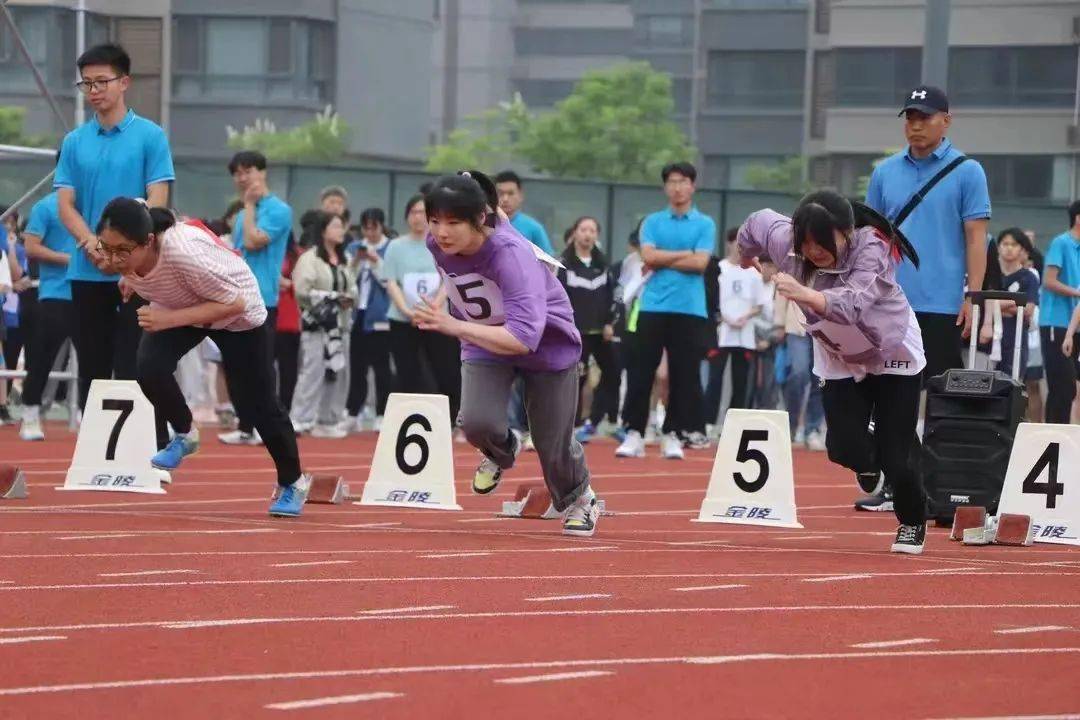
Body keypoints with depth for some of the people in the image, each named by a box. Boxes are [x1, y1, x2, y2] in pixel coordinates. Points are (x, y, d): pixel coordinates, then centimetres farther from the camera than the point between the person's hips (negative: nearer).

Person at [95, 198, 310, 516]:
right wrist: (131, 279, -8)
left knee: (259, 401, 3)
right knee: (150, 368, -23)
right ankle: (183, 434, 5)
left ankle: (292, 483, 26)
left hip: (237, 313, -4)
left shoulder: (185, 253, -47)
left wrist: (170, 319, -43)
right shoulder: (123, 252, -28)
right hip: (176, 306, 4)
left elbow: (234, 302, -36)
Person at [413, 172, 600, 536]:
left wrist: (453, 326, -52)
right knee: (477, 423, -23)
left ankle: (579, 499, 40)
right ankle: (502, 451, 14)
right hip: (484, 343, 4)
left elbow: (523, 338, -47)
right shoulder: (437, 243, -20)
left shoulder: (511, 255, -38)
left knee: (553, 449, 4)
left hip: (548, 345, -4)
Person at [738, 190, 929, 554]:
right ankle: (871, 461, 31)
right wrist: (746, 255, 24)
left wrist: (805, 295, -68)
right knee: (845, 450, -9)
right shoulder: (784, 239, -21)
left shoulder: (872, 249, -36)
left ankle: (913, 523, 24)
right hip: (840, 358, 4)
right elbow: (757, 221, 3)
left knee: (894, 458, -8)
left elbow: (853, 304, -52)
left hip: (894, 354, -4)